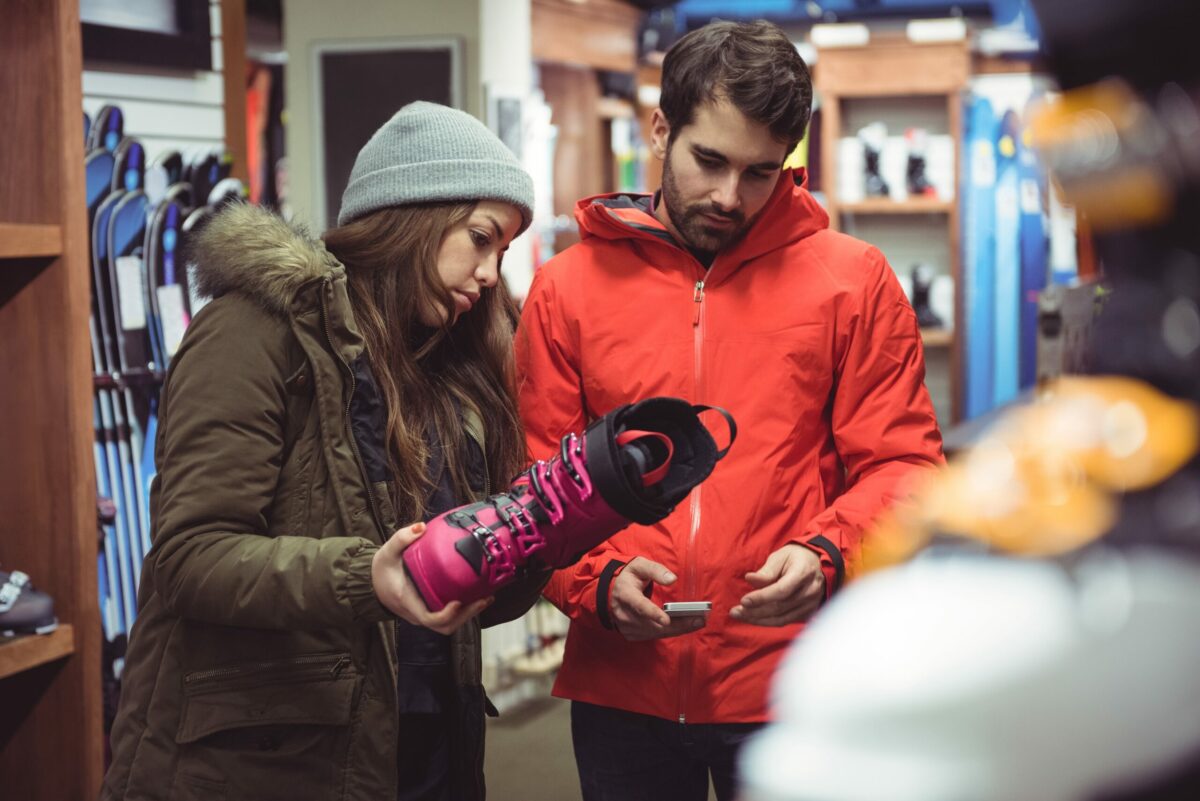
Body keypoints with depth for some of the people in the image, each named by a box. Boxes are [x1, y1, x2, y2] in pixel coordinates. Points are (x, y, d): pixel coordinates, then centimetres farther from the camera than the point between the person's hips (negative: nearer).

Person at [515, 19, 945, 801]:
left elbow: (902, 463, 0)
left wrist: (829, 554, -16)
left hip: (795, 686, -1)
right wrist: (596, 581, -11)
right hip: (621, 687, 1)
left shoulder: (853, 280, 1)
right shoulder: (566, 288, 4)